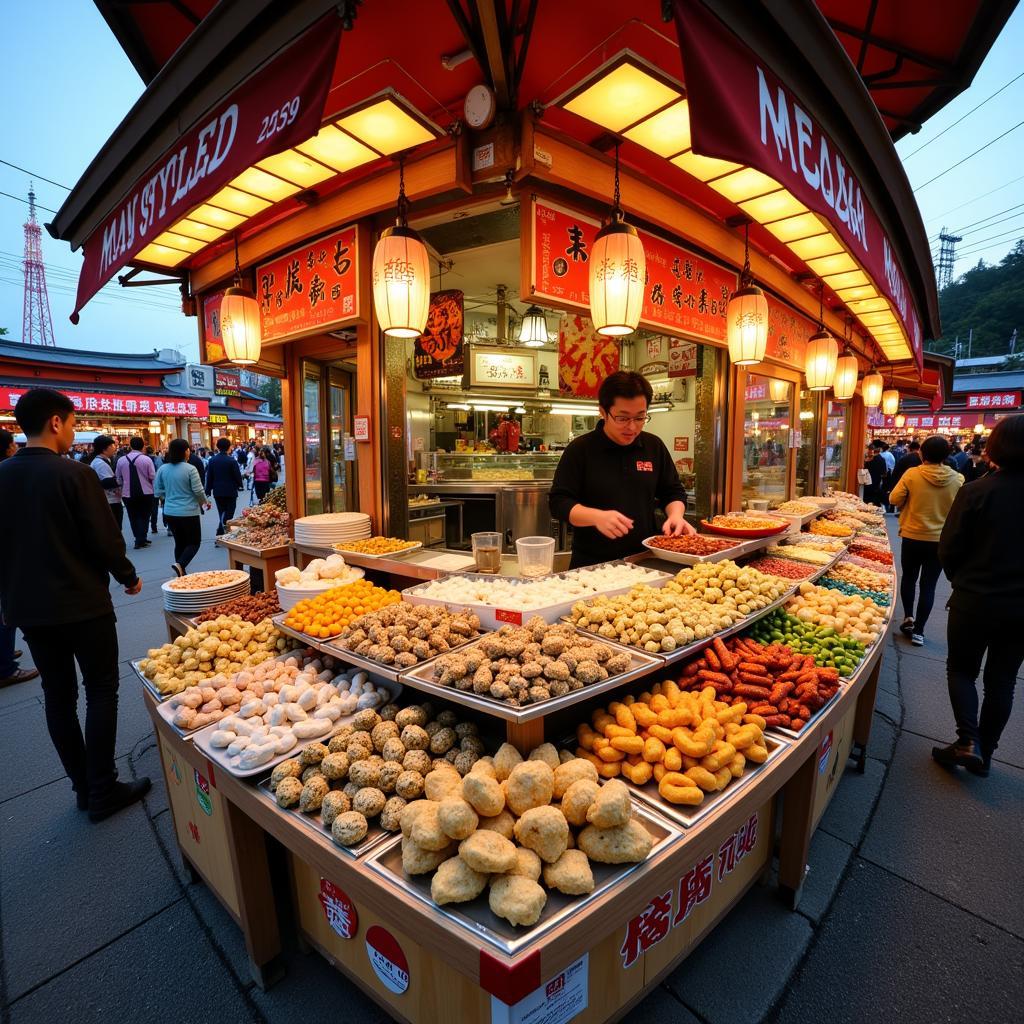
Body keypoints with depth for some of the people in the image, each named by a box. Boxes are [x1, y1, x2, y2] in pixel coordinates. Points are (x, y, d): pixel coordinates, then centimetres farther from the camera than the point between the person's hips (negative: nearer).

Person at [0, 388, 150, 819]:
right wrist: (129, 578, 2)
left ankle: (83, 786, 27)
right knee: (101, 691, 6)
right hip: (82, 604, -6)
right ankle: (102, 792, 13)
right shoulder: (74, 474, -17)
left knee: (58, 695, 14)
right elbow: (105, 539, -16)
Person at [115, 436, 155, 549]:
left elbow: (118, 478, 6)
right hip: (146, 492, -2)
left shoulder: (121, 460, 1)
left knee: (133, 517, 14)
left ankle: (139, 538, 20)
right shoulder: (146, 459, -9)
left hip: (128, 493, 2)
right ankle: (141, 540, 2)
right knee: (144, 516, 8)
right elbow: (153, 477, -9)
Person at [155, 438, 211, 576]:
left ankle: (182, 574, 20)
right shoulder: (190, 469, -14)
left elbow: (157, 491, 7)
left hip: (170, 512, 6)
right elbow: (198, 490, -13)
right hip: (188, 512, -6)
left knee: (179, 543, 16)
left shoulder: (163, 469, 2)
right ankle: (180, 565, -16)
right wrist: (205, 502, 6)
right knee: (194, 542, 6)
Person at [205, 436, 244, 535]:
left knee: (222, 514, 16)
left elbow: (209, 477, 3)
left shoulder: (212, 460, -1)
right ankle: (221, 534, -9)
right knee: (228, 515, 3)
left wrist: (208, 491, 11)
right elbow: (238, 476, -8)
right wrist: (239, 485, 12)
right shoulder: (232, 461, -13)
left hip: (217, 492, 4)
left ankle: (221, 534, 19)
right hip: (230, 492, -4)